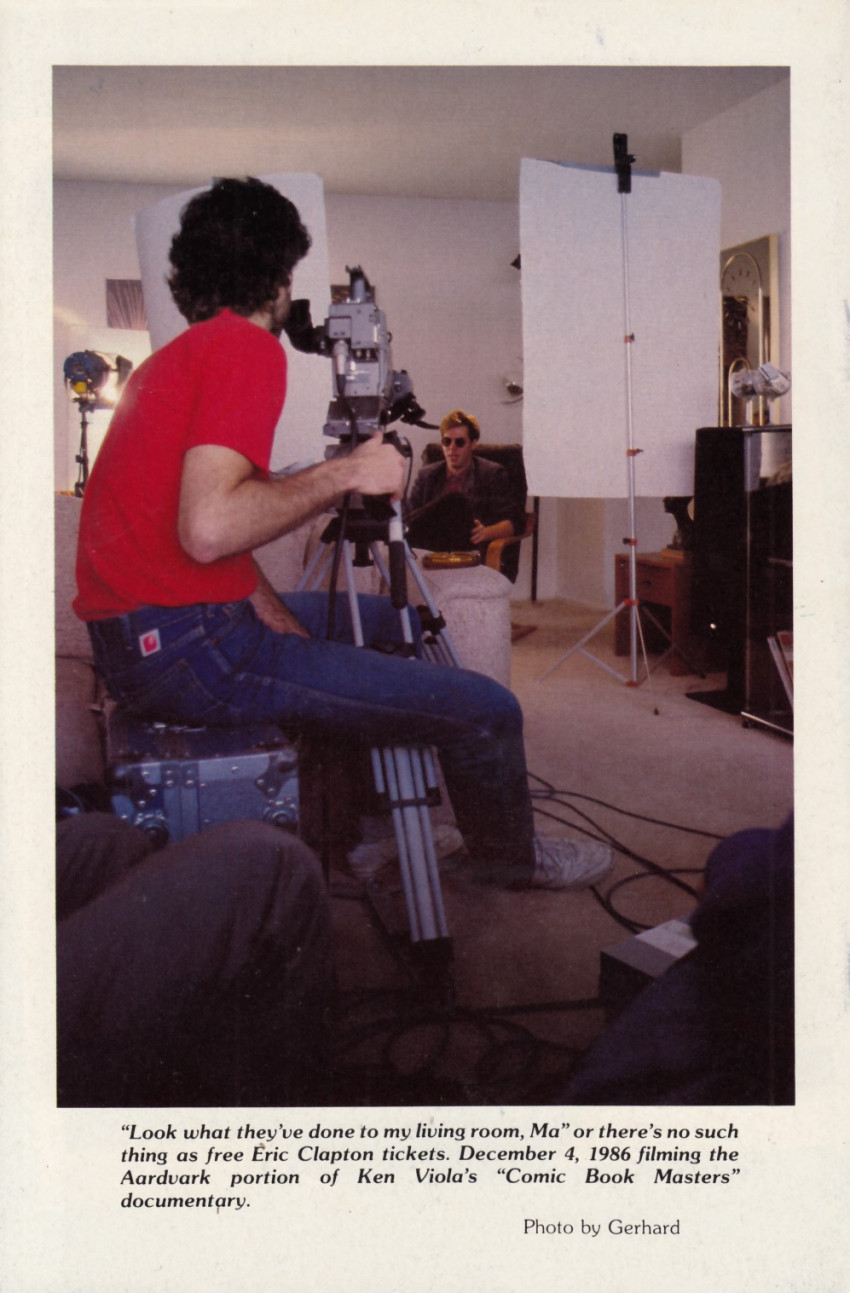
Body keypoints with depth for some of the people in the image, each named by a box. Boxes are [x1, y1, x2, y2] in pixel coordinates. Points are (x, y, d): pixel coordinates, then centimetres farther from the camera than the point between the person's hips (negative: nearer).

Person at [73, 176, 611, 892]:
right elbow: (208, 529, -28)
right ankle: (512, 858, 22)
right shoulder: (247, 349, -13)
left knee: (382, 618, 29)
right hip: (190, 648, -11)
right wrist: (347, 472, -15)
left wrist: (273, 613, 8)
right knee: (486, 709, -7)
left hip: (129, 636, 11)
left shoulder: (169, 356, 18)